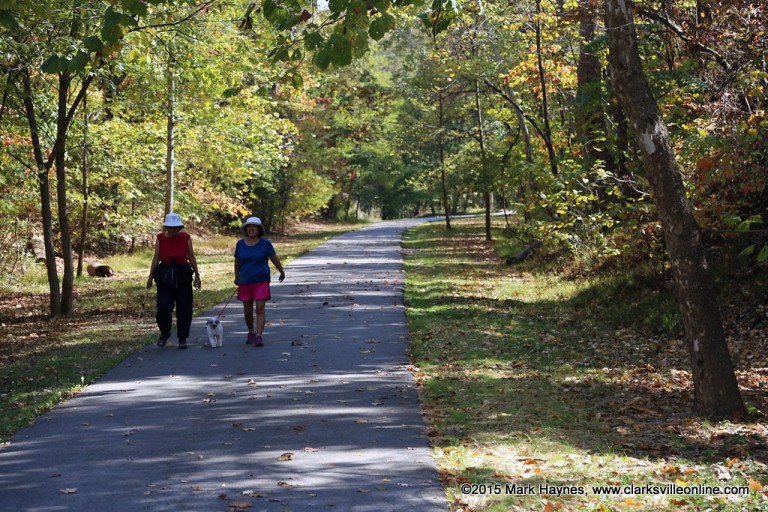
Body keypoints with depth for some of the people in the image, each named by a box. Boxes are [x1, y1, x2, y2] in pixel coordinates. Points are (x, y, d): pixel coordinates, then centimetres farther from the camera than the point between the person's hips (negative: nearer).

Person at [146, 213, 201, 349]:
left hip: (183, 276, 0)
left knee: (183, 309, 2)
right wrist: (150, 276, 2)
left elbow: (191, 257, 4)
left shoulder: (185, 237, -2)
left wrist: (197, 275, 5)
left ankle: (182, 338, 15)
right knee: (163, 308, -7)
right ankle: (165, 332, 20)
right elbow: (156, 258, 3)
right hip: (165, 276, 0)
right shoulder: (160, 238, -1)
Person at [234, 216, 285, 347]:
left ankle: (259, 336, -15)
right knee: (247, 311, 9)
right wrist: (236, 277, 24)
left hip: (261, 281, -3)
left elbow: (274, 259, 7)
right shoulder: (240, 244, 3)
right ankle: (251, 332, 31)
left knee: (260, 309, -12)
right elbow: (237, 261, 16)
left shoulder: (265, 243, -3)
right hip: (245, 281, 3)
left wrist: (282, 272, 17)